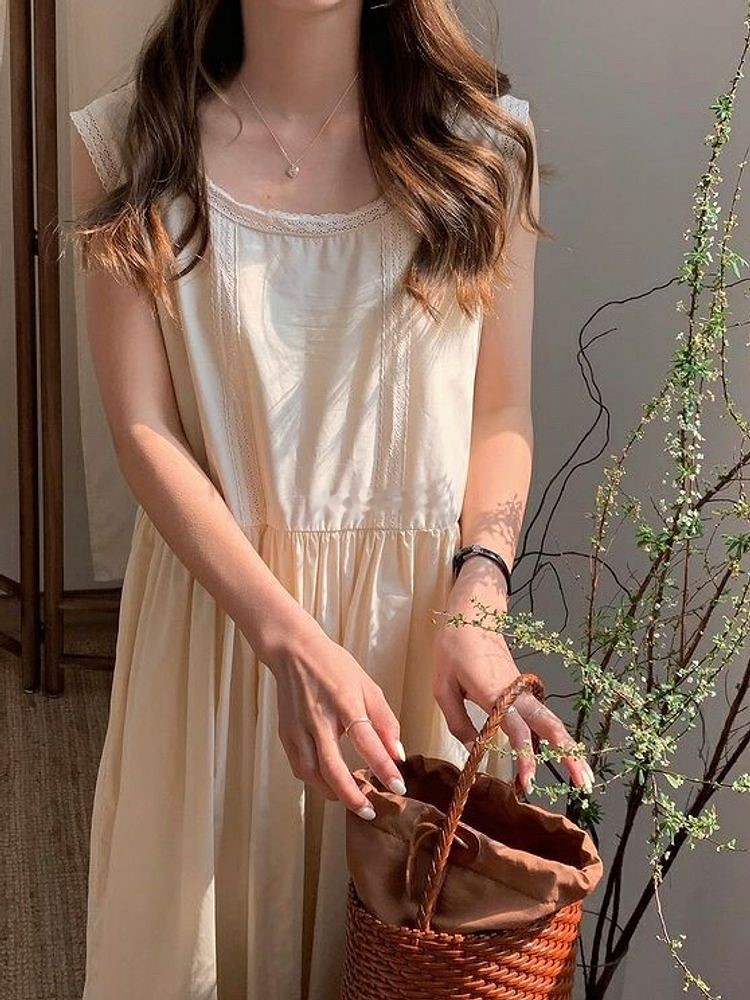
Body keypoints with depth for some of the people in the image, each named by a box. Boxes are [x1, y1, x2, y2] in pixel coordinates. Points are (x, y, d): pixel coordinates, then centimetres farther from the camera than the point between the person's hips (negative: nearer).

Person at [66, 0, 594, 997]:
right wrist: (291, 641, -20)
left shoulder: (485, 139, -1)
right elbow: (143, 430, -9)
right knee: (212, 916, 11)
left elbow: (503, 410, 2)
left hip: (419, 607, 1)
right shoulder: (127, 147, -3)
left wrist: (475, 604, -15)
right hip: (220, 599, 0)